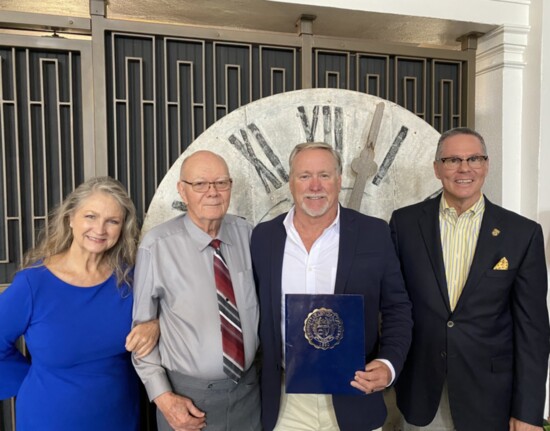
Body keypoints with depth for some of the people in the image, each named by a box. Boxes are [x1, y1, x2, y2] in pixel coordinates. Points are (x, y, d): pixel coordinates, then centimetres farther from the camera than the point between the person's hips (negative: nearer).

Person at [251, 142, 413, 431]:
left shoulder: (374, 234, -7)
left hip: (353, 398, 0)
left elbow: (397, 308, -1)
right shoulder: (263, 236, -2)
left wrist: (389, 364, -14)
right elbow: (255, 309, 5)